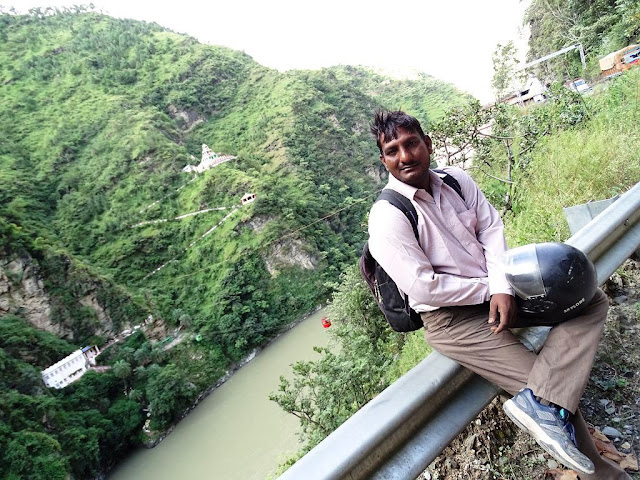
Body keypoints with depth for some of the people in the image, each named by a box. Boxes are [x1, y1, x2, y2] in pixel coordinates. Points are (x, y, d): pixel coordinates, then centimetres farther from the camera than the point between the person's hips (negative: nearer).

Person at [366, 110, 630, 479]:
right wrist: (488, 288, -12)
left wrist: (502, 288, -15)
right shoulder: (387, 216, -18)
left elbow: (492, 229, -1)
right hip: (451, 318, -7)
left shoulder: (456, 179, 2)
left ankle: (538, 402, -18)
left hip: (496, 291, 7)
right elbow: (422, 288, -20)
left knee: (592, 300, -3)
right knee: (557, 396, -9)